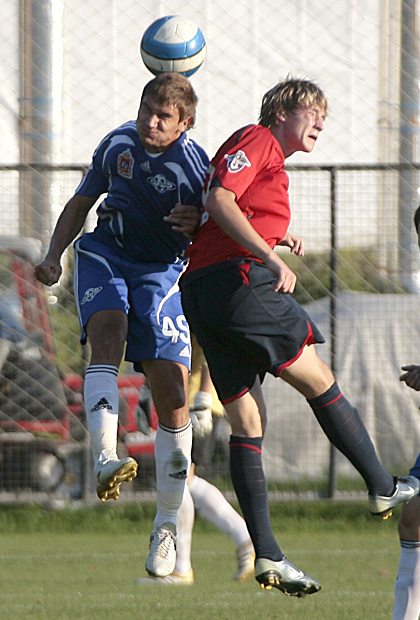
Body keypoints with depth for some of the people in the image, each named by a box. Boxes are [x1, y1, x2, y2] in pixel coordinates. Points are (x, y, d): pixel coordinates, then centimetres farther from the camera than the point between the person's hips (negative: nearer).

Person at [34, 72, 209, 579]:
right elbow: (81, 202, 16)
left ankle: (167, 524, 3)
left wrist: (198, 223, -28)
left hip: (162, 271, -2)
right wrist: (54, 255, 4)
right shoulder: (118, 143, 0)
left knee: (172, 396, -9)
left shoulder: (196, 167, -12)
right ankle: (105, 460, -46)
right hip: (105, 255, 2)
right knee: (107, 335, -31)